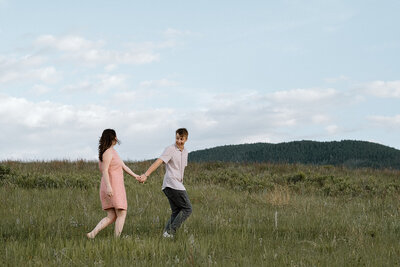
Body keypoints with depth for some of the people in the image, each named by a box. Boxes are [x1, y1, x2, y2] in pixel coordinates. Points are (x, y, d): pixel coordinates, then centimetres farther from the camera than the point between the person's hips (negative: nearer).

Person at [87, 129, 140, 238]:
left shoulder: (113, 151, 20)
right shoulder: (108, 152, -11)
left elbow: (123, 166, 23)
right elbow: (104, 170, -19)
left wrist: (135, 175, 18)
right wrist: (108, 186, -27)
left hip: (115, 187, 10)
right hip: (113, 187, -10)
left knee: (111, 217, 7)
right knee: (122, 214, -6)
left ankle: (92, 234, -2)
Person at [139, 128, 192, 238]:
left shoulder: (185, 152, 17)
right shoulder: (170, 149, -8)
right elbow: (158, 162, -19)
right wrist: (146, 175, -28)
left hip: (178, 185, 8)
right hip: (172, 183, -8)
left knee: (176, 212, 5)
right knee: (187, 209, -9)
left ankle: (167, 232, 3)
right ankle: (170, 231, -11)